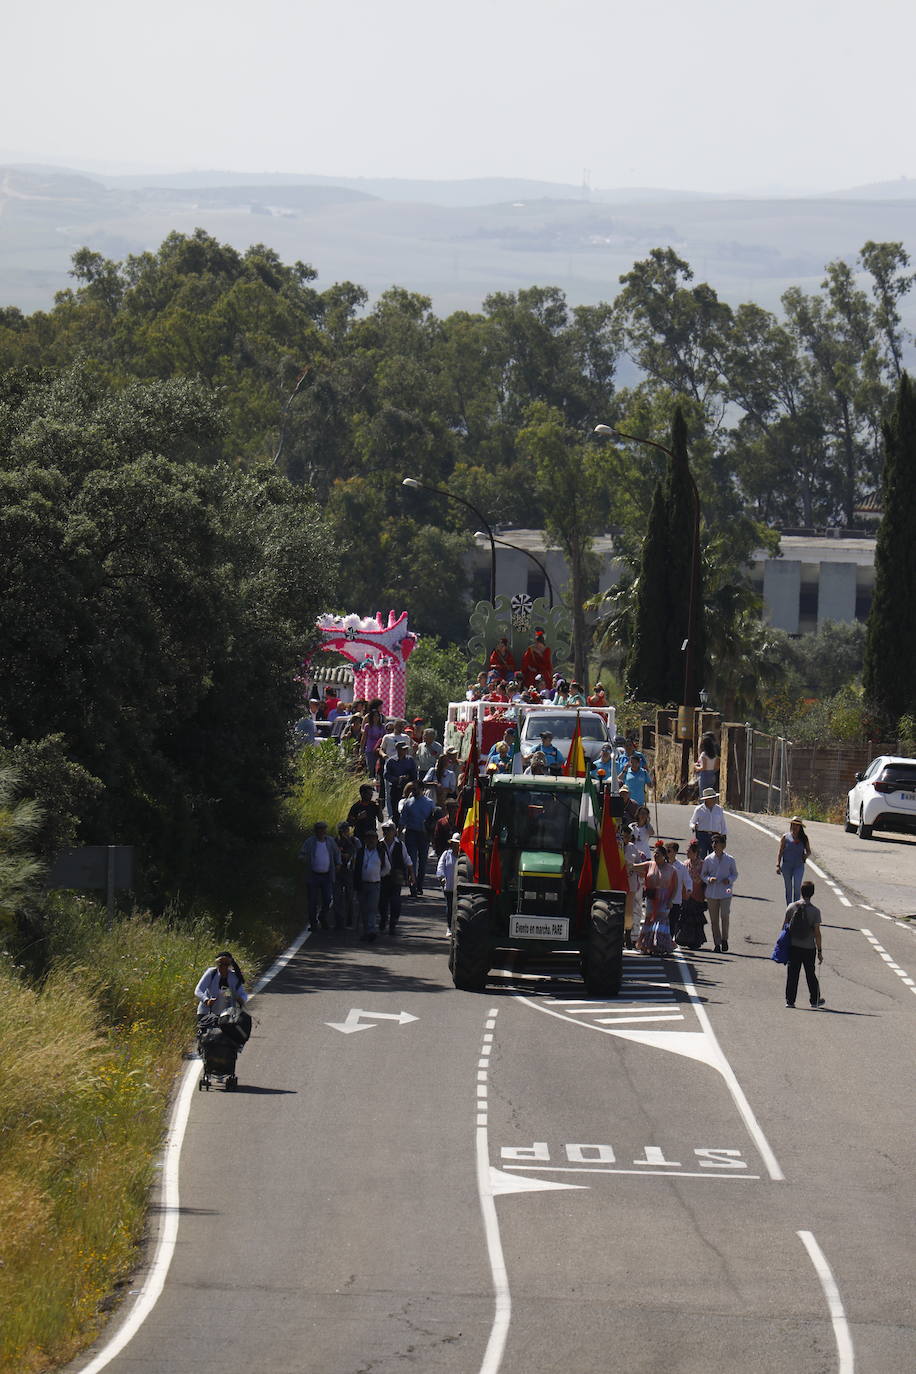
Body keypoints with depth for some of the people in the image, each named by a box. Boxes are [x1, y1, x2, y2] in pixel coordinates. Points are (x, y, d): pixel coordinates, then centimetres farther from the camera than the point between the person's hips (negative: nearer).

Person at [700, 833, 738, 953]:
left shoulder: (730, 860, 1)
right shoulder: (708, 860, 2)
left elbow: (735, 874, 11)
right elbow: (702, 875, 8)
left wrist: (729, 880, -10)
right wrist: (708, 879, -13)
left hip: (725, 893, -1)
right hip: (712, 893, 1)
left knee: (724, 916, -13)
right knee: (714, 919, 4)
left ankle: (724, 939, 6)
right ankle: (717, 943, 13)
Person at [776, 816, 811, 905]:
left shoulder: (804, 838, 4)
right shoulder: (785, 837, 1)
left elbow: (809, 851, 13)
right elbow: (780, 852, 2)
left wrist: (806, 855, -11)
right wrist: (778, 865, -8)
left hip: (799, 866, 0)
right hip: (786, 865, 0)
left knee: (797, 886, -17)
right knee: (788, 888, 6)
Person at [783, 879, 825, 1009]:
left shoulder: (791, 907, -4)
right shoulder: (814, 911, -10)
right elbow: (817, 933, -9)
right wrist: (820, 951, -1)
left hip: (793, 946, 1)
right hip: (809, 948, -1)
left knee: (792, 974, 7)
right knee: (810, 974, 12)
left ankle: (790, 1000, 6)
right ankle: (815, 1000, 20)